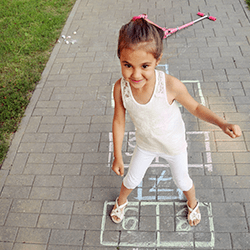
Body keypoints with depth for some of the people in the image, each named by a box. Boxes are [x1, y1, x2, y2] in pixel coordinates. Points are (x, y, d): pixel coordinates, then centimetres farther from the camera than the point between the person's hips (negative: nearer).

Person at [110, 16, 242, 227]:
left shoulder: (171, 86, -37)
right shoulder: (120, 88, -30)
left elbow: (195, 107, -17)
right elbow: (119, 121, -14)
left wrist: (222, 123, -32)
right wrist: (118, 157, -6)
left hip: (174, 145, -1)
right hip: (145, 145, 2)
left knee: (182, 181, 25)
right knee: (132, 179, 24)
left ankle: (192, 203, 60)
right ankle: (121, 201, 59)